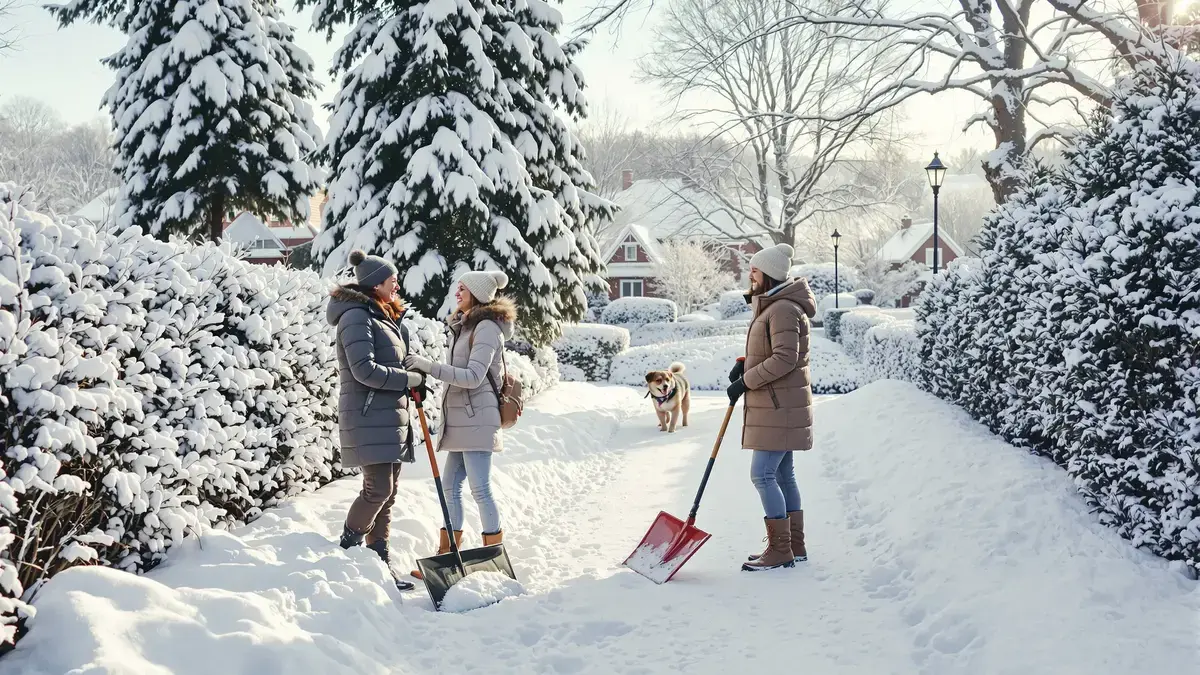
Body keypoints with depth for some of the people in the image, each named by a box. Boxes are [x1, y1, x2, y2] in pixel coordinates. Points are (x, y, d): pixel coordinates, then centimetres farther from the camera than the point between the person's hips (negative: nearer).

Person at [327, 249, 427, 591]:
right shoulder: (356, 316, -12)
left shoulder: (384, 317, 19)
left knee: (386, 493, 9)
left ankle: (380, 564, 15)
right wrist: (411, 379, -15)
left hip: (390, 418, 10)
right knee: (378, 488, -12)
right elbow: (364, 370, -21)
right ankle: (346, 552, 5)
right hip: (369, 419, -10)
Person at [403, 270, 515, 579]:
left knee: (480, 489, -8)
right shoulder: (463, 326, 19)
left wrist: (429, 366, -24)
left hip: (477, 418, -10)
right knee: (450, 486, 10)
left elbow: (473, 376, -20)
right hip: (459, 419, 10)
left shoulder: (487, 327, -11)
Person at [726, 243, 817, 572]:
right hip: (775, 406, 11)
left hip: (780, 407, -11)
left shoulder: (783, 309, -17)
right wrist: (745, 364, 7)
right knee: (782, 473, 13)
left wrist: (746, 381, -18)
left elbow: (784, 359, -23)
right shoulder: (771, 306, 16)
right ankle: (795, 546, 20)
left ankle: (780, 551, -4)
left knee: (762, 474, -10)